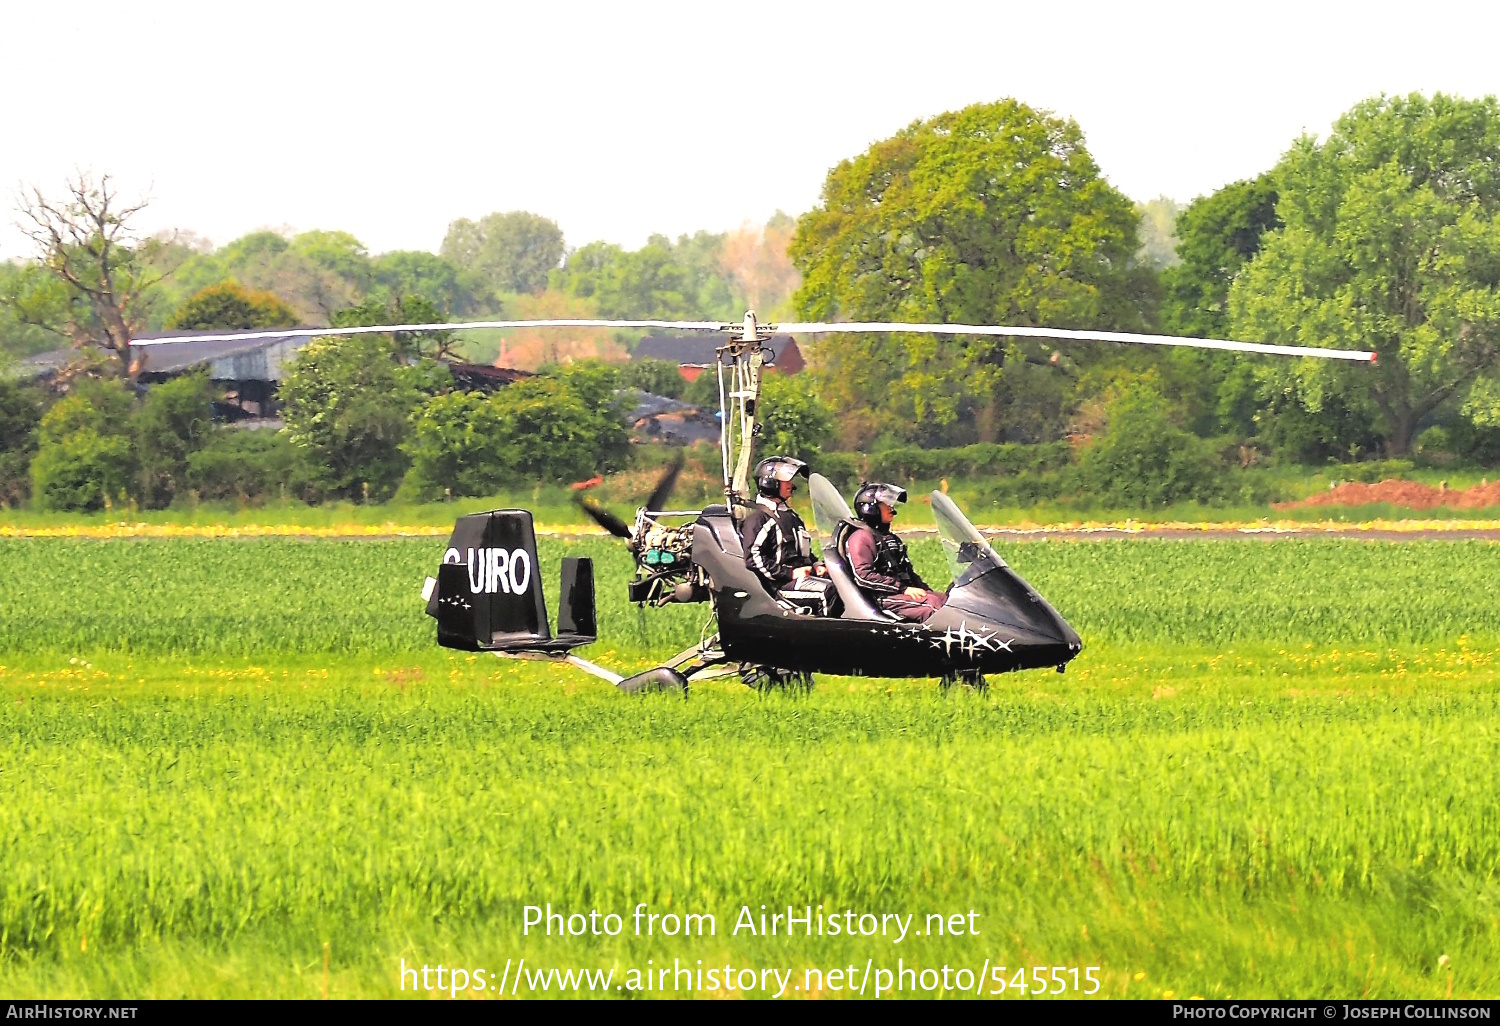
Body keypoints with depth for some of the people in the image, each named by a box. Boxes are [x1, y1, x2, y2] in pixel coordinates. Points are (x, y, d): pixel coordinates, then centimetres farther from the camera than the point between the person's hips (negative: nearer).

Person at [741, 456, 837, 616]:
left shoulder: (791, 516, 27)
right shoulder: (758, 519, -3)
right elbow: (754, 558, -14)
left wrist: (815, 566, 13)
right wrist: (789, 573, -17)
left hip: (802, 575, 9)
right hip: (780, 584, -9)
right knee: (830, 591, -32)